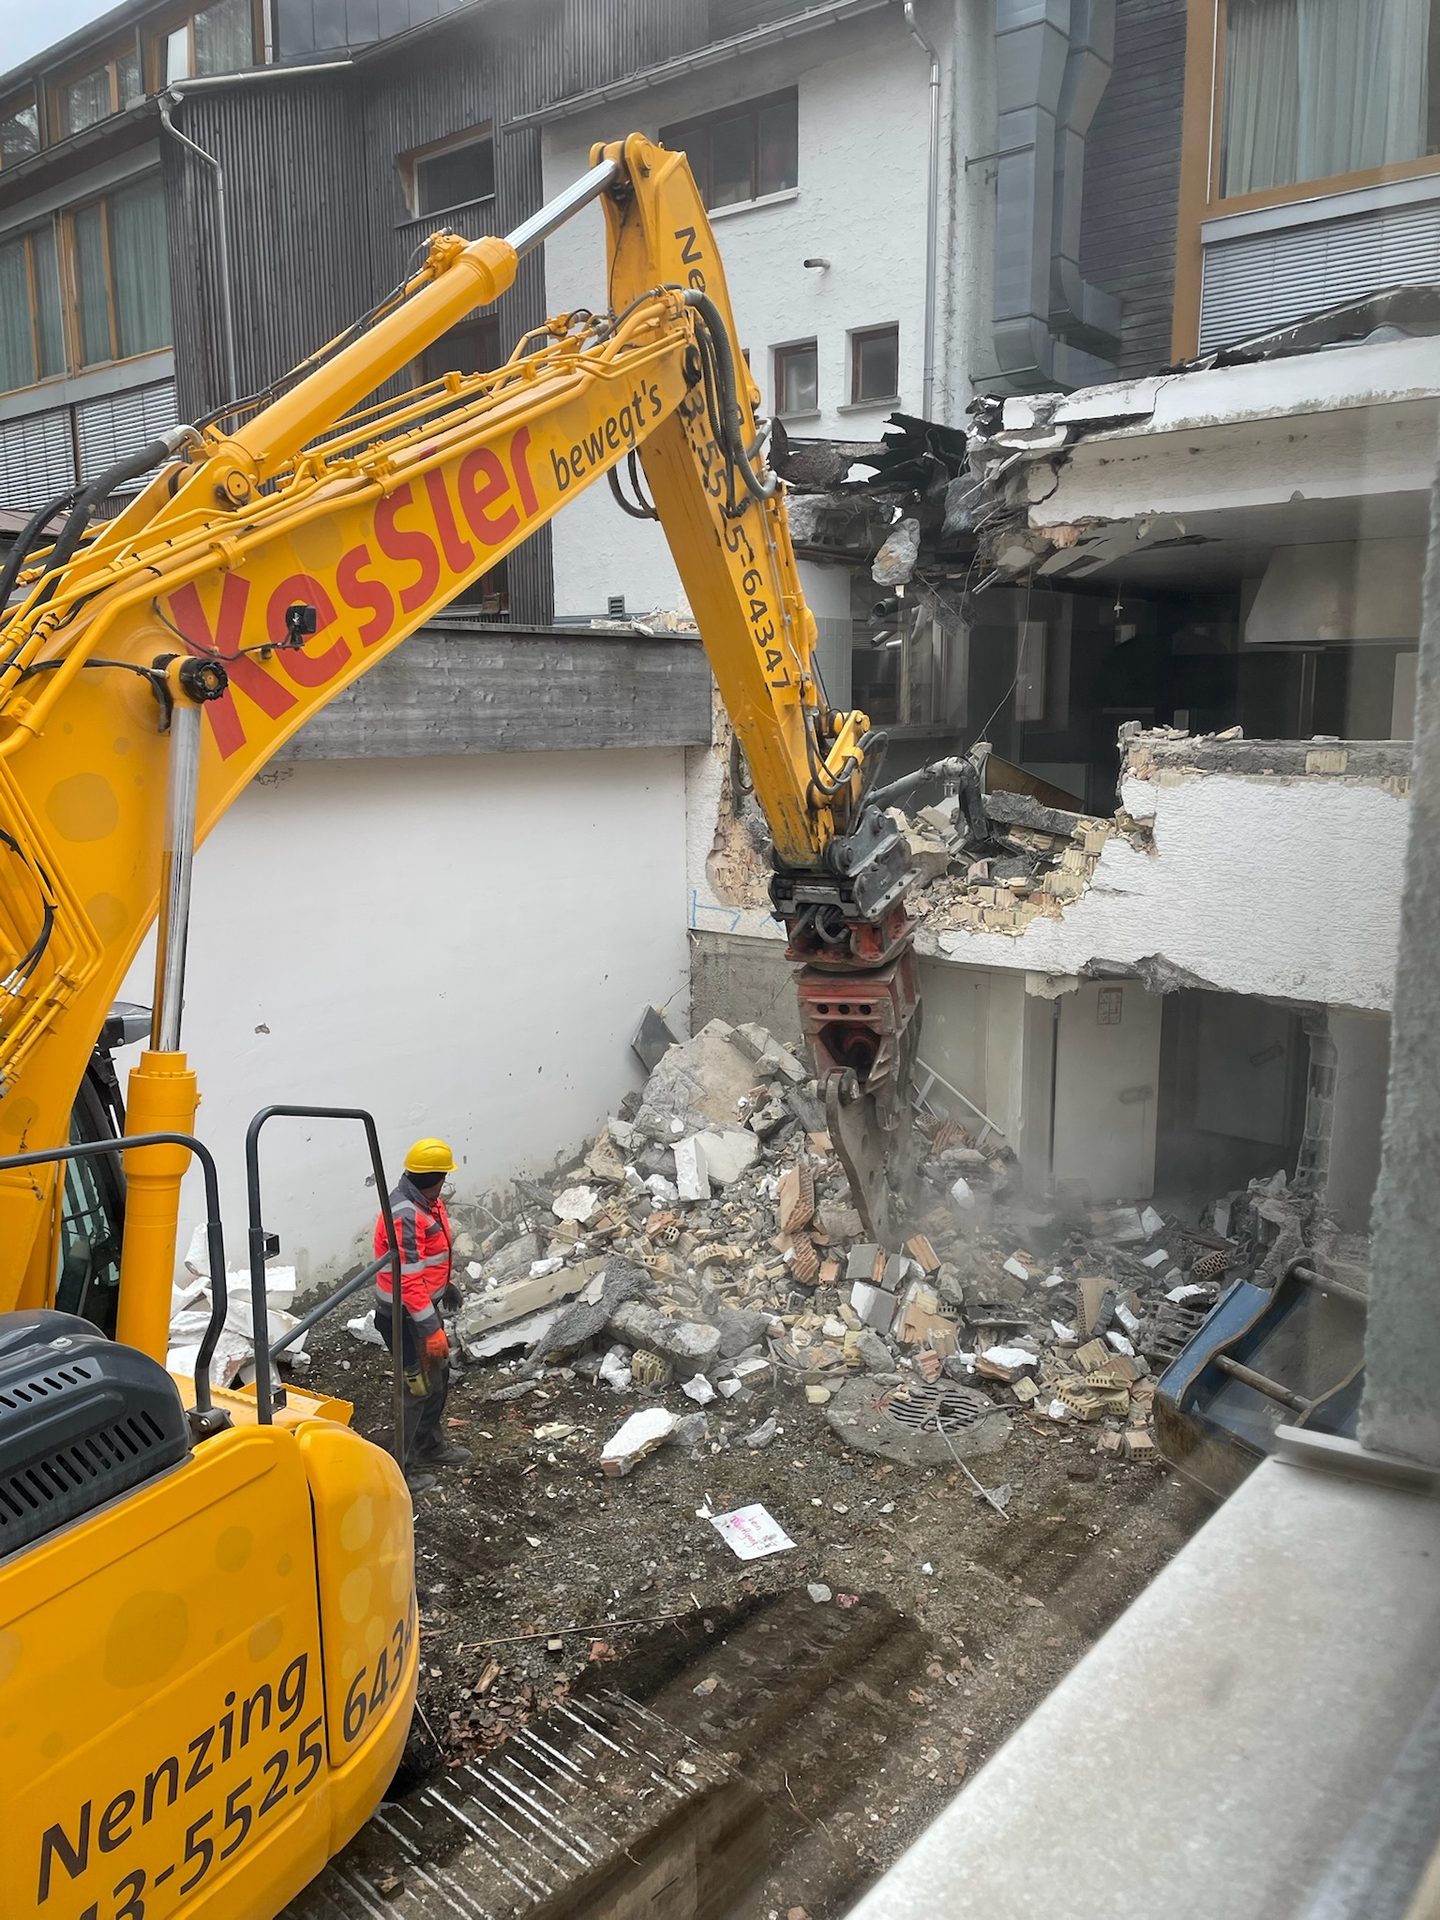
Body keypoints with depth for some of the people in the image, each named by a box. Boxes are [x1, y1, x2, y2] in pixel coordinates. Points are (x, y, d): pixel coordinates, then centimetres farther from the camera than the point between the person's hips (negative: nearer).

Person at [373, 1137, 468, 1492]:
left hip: (425, 1305, 10)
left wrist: (447, 1285, 29)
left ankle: (431, 1446, 40)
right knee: (418, 1387, 0)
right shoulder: (405, 1215, -29)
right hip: (406, 1316, -10)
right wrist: (431, 1328, -30)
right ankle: (399, 1468, 13)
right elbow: (409, 1280, -31)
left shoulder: (428, 1202, 3)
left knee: (439, 1375, 22)